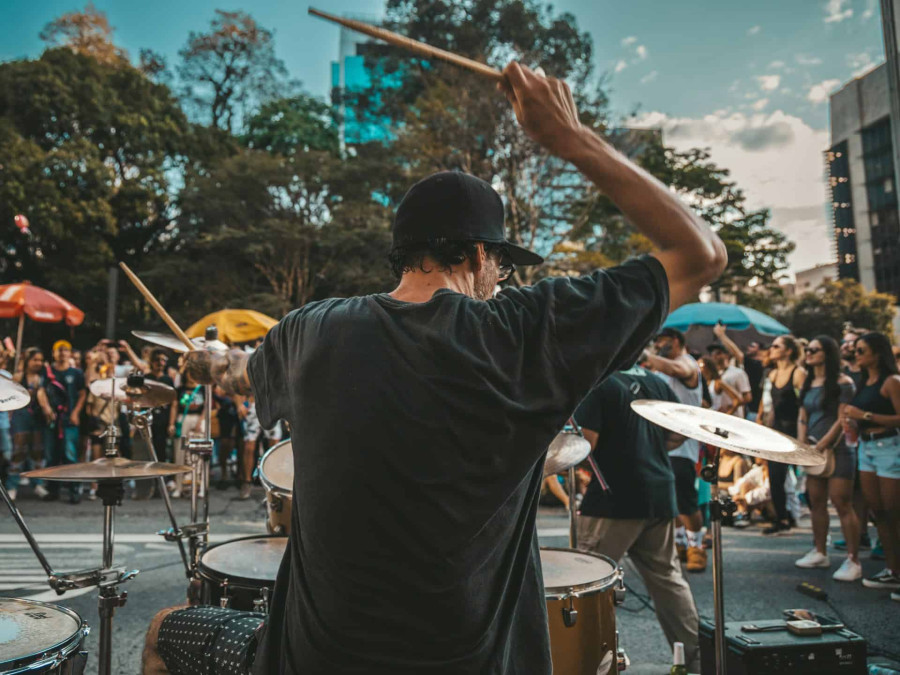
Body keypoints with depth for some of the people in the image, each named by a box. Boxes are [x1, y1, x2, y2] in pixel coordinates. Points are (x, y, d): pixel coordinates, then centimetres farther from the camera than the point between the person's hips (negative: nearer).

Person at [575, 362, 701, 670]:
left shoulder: (598, 382, -12)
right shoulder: (655, 380, 10)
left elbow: (584, 443, -19)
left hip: (614, 498, -7)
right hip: (660, 493, 7)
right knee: (667, 577, 17)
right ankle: (697, 657, 24)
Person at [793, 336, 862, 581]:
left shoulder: (843, 383, -8)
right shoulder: (808, 384, 13)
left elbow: (842, 419, -14)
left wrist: (822, 445, -17)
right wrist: (801, 446, 0)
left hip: (837, 449, -7)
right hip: (814, 451, 7)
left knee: (842, 504, -9)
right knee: (816, 502, 11)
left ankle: (853, 561, -3)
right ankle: (819, 553, 21)